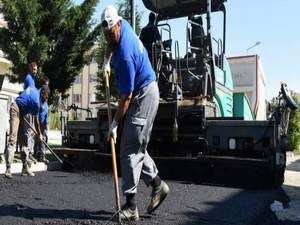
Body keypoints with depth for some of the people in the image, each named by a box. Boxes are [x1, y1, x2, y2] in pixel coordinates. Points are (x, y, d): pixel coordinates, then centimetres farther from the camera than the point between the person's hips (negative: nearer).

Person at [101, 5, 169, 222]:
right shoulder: (123, 25, 1)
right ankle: (157, 184, 24)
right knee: (136, 147, 14)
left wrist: (114, 125, -18)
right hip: (144, 93, 10)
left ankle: (131, 206, -5)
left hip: (144, 97, -10)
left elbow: (126, 96, -24)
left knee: (131, 150, -10)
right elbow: (111, 46, 24)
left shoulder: (125, 55, -27)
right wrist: (107, 62, 4)